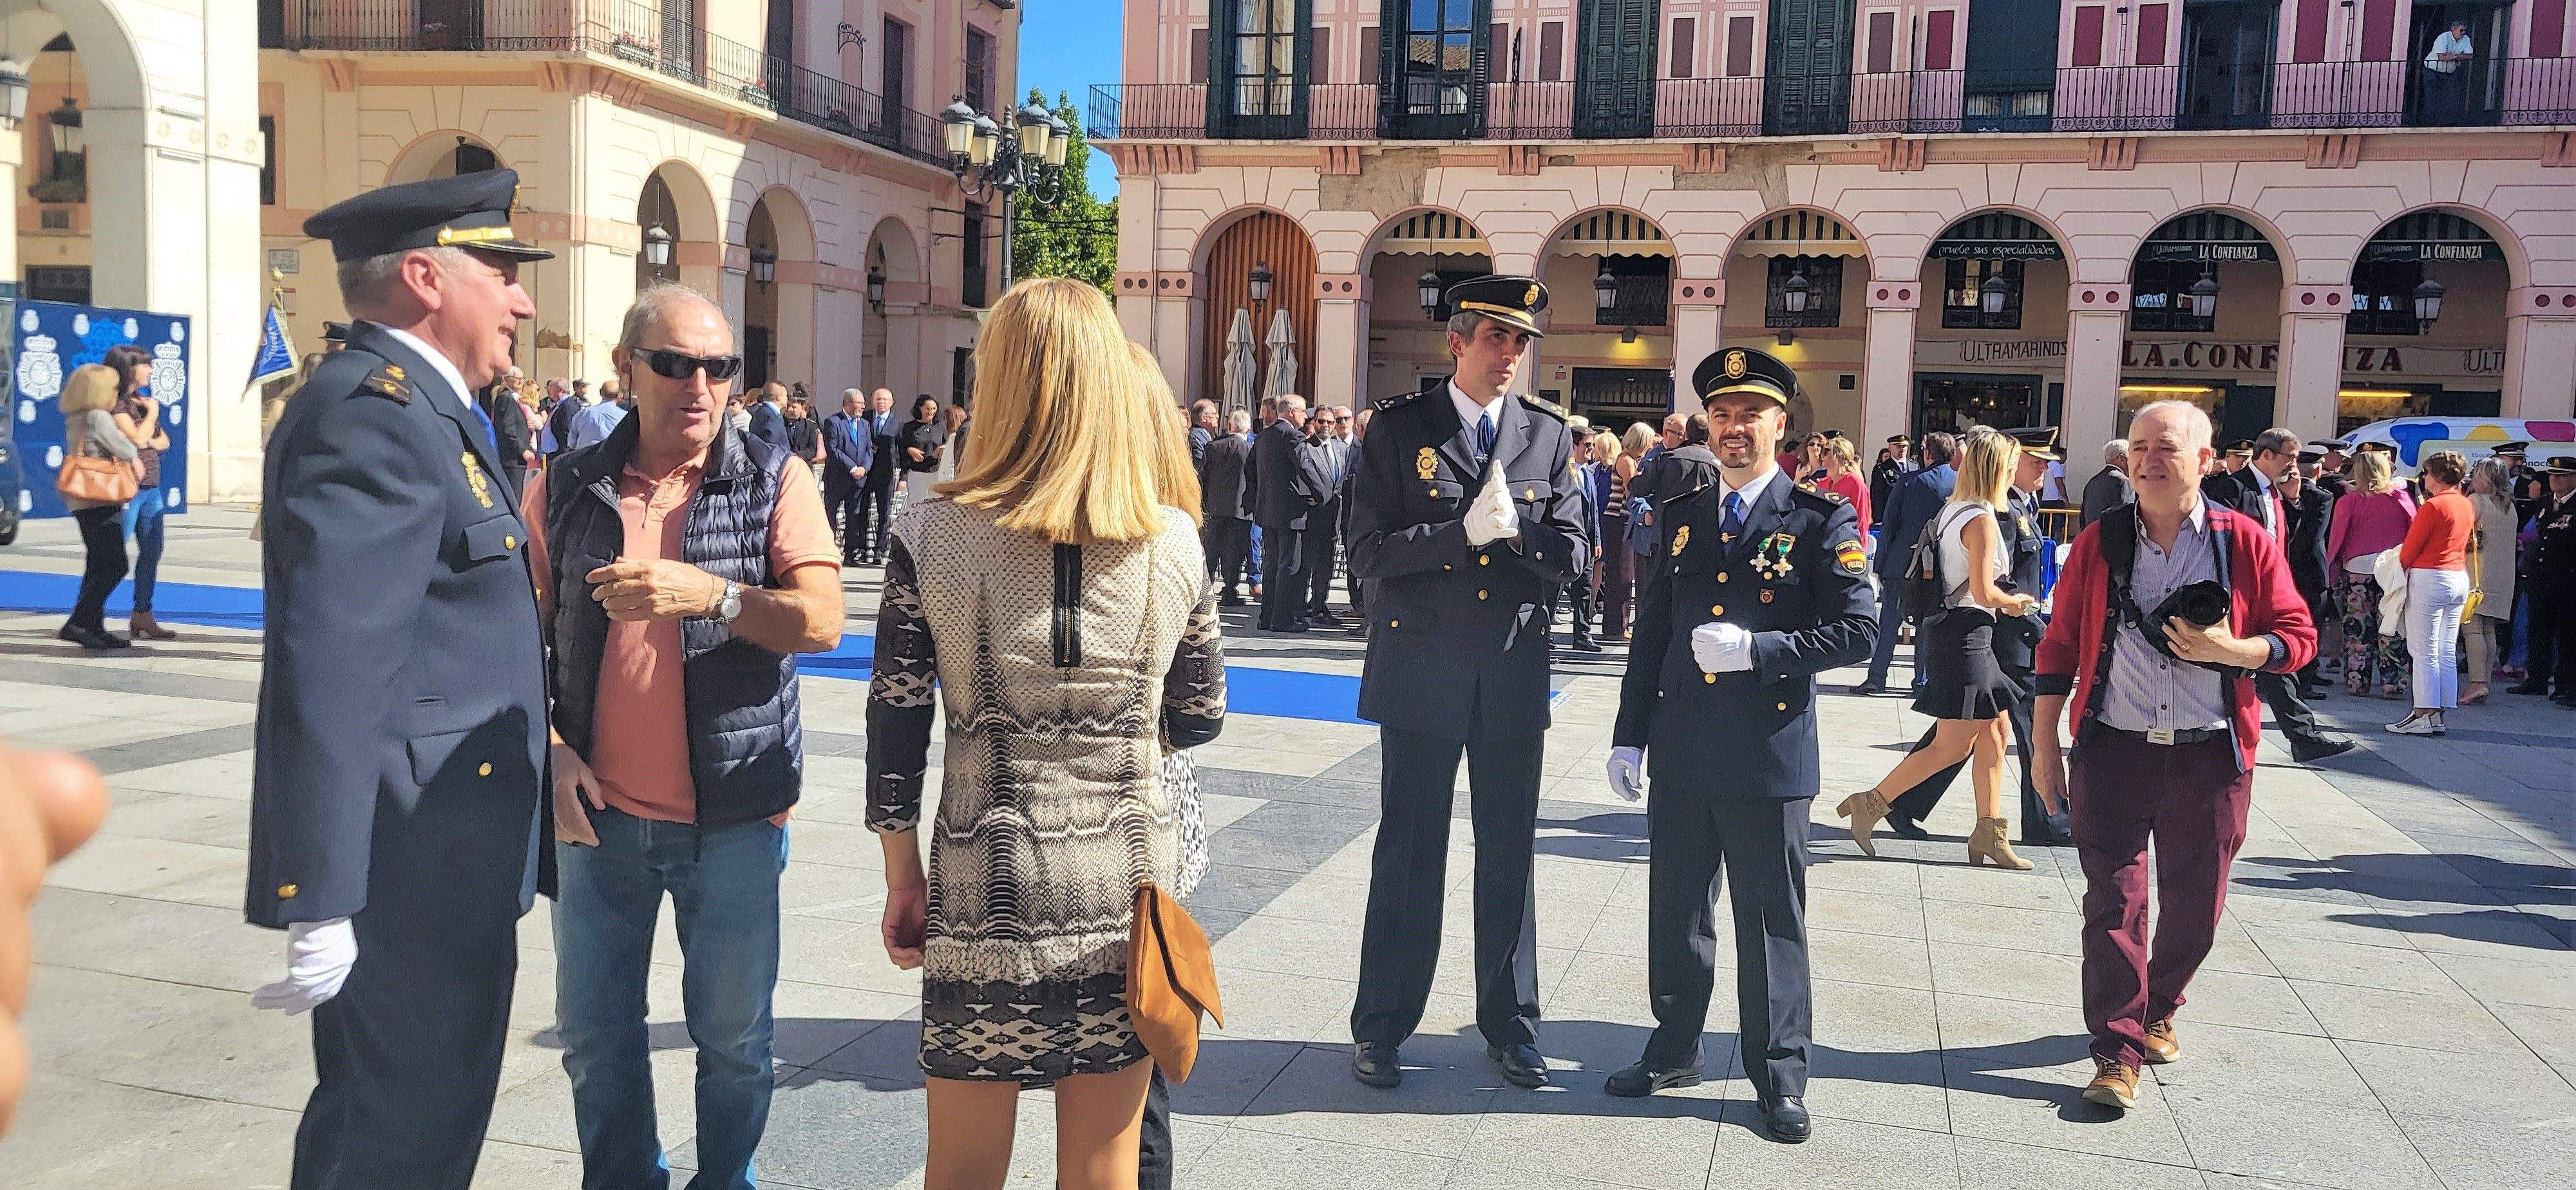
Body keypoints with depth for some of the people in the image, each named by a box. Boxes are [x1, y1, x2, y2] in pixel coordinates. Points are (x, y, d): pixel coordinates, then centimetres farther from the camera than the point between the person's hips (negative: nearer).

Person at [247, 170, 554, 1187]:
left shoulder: (420, 411, 15)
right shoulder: (374, 414, -17)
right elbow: (326, 672, -25)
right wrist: (317, 901, -28)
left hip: (450, 860, 10)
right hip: (411, 871, -10)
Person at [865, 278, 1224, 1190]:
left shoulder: (931, 536, -8)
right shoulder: (1175, 542, -4)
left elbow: (895, 730, -3)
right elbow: (1200, 720, 6)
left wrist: (904, 881, 8)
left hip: (986, 891, -1)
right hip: (1130, 881, 1)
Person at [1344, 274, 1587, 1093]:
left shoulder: (1548, 435, 7)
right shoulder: (1398, 427, -1)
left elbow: (1569, 555, 4)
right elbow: (1369, 551, -9)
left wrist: (1514, 529, -14)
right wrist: (1465, 533, -19)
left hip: (1514, 675, 3)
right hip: (1422, 672, -2)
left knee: (1509, 857, 10)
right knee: (1408, 856, 5)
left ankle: (1509, 1026, 25)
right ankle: (1381, 1029, 18)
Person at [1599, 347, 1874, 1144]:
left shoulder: (1822, 520, -3)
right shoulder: (1678, 518, 10)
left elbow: (1856, 629, -8)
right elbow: (1651, 634, 12)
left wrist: (1757, 648, -18)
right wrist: (1629, 736, 9)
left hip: (1770, 756, -4)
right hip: (1681, 752, 4)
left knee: (1772, 921, 5)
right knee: (1676, 912, 14)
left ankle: (1779, 1078, 19)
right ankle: (1674, 1050, 30)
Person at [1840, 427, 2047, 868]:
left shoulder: (1953, 509, 13)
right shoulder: (1982, 518, -15)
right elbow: (1984, 591, -20)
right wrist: (2014, 603, -1)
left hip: (1953, 628, 10)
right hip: (1966, 632, -10)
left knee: (1994, 732, 11)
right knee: (1953, 746, -5)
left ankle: (1988, 835, 14)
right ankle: (1870, 803, 0)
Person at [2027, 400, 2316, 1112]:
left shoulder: (2245, 544, 0)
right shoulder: (2098, 545, 2)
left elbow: (2298, 637, 3)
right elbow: (2060, 648, 6)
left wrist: (2231, 650, -17)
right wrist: (2044, 744, 4)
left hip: (2210, 758, 1)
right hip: (2113, 752, 0)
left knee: (2194, 906, 11)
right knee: (2114, 901, -4)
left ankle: (2156, 1011, 36)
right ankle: (2117, 1051, 2)